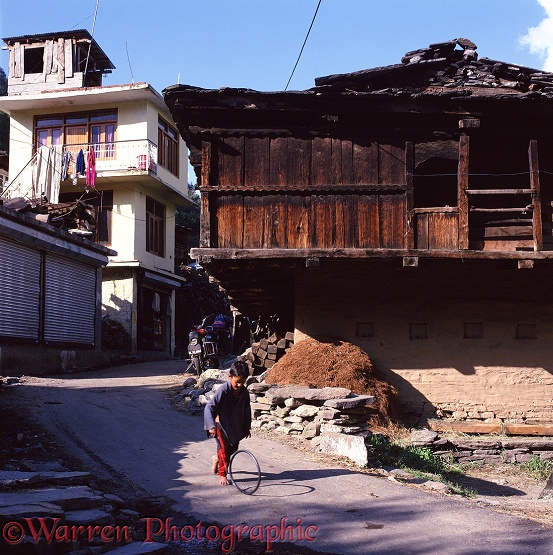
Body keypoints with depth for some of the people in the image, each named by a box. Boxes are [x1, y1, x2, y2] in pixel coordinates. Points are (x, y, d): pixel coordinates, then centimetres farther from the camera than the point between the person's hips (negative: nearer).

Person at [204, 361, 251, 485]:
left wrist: (247, 427, 10)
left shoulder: (244, 392, -8)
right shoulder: (223, 390, -25)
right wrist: (212, 426, -37)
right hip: (222, 425, -6)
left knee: (233, 448, 14)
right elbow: (209, 407, -28)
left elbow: (247, 410, 6)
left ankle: (217, 458, 43)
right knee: (224, 449, -5)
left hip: (236, 426, 6)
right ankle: (222, 474, 15)